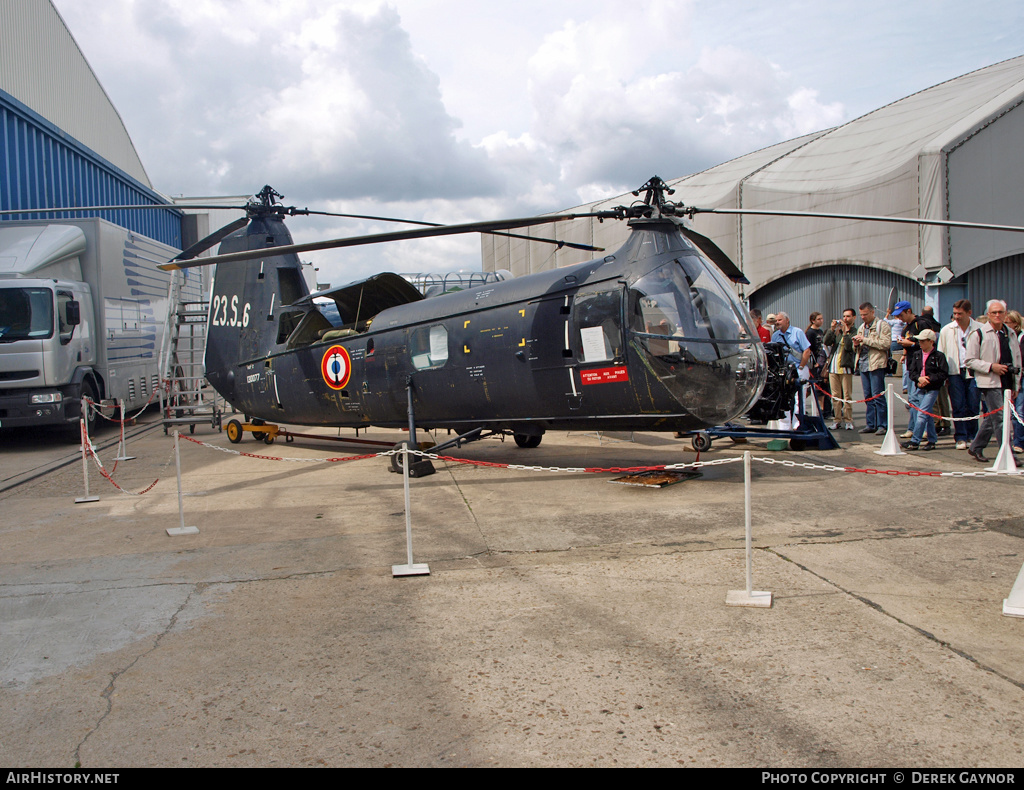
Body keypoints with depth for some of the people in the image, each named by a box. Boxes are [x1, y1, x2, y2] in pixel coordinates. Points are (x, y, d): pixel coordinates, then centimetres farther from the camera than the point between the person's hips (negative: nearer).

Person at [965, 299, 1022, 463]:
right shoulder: (978, 334, -3)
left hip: (1007, 383, 6)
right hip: (990, 383, -6)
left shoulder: (1010, 333, 14)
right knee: (1000, 419, -9)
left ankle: (976, 448, 24)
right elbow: (970, 361, -4)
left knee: (991, 419, 11)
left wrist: (1016, 384, 15)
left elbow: (1017, 358, 21)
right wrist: (991, 366, -16)